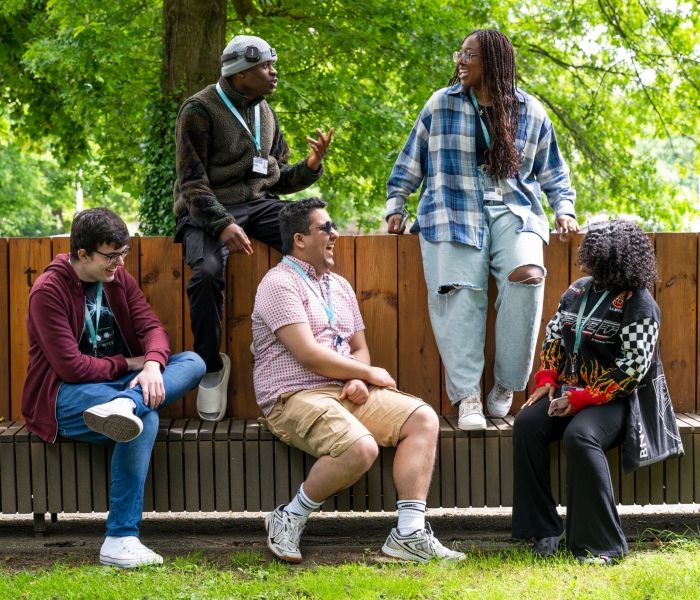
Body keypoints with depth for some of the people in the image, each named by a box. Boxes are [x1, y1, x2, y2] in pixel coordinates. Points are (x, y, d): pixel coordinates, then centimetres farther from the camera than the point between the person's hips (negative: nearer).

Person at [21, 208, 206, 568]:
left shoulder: (118, 279, 8)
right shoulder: (48, 291, -13)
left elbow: (152, 327, -1)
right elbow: (71, 366, -19)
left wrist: (153, 363, -24)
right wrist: (129, 363, -10)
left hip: (117, 384, 7)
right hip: (64, 396, -7)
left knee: (193, 362, -16)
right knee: (145, 420, -36)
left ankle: (124, 405, -43)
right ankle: (120, 541, -39)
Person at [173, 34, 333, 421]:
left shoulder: (265, 113, 14)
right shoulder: (200, 110, -6)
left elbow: (280, 178, 17)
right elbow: (192, 182, -12)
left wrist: (311, 166, -5)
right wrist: (223, 225, -26)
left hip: (257, 204, 5)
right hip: (207, 210, -5)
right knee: (208, 272, -35)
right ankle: (211, 366, -14)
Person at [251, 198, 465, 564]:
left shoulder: (339, 286, 19)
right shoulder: (280, 283, -8)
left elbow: (359, 348, 20)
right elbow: (308, 354, -17)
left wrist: (359, 380, -4)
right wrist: (368, 373, -7)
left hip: (347, 392, 9)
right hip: (294, 397, -8)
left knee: (422, 418, -10)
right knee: (360, 448, -33)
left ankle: (410, 535, -15)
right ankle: (289, 521, -10)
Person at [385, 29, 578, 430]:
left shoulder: (530, 112, 11)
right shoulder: (441, 104, 8)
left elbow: (552, 170, 20)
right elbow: (411, 161, 15)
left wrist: (564, 209, 8)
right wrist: (395, 207, 9)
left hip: (513, 211, 0)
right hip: (453, 212, 0)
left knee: (527, 275, -28)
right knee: (460, 291, -23)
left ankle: (507, 384, -15)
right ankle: (467, 394, -20)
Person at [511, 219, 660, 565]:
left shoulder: (637, 303, -11)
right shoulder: (579, 290, 11)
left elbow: (632, 367, -17)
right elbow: (553, 337, 17)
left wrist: (582, 398, -20)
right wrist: (547, 380, 1)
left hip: (611, 398, -7)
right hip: (567, 390, 7)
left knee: (580, 437, -35)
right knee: (527, 424, -20)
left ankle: (602, 544, -27)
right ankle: (543, 531, -18)